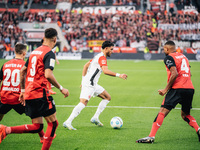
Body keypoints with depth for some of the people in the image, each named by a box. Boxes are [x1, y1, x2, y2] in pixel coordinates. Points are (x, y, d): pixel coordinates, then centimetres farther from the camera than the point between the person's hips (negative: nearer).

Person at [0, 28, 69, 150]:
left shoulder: (34, 52, 17)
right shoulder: (49, 53, -8)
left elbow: (22, 71, 22)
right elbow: (48, 75, -21)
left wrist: (23, 90, 28)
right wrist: (61, 88, -11)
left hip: (28, 94, 8)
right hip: (40, 94, -8)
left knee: (37, 127, 11)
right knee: (53, 123, 4)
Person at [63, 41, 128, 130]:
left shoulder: (98, 56, 20)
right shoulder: (102, 57, -11)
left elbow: (86, 66, 24)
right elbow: (105, 71, -27)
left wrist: (84, 80, 21)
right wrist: (118, 75, -24)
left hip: (93, 84, 11)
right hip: (89, 84, -11)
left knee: (107, 97, 13)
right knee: (83, 103, -21)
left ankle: (95, 118, 11)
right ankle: (68, 122, -23)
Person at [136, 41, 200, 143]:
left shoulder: (169, 58, -2)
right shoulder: (183, 56, 21)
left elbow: (175, 74, -15)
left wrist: (166, 89, -10)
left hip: (177, 88, -7)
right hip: (190, 88, 7)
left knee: (163, 112, -10)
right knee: (185, 115, 21)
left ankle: (151, 136, -17)